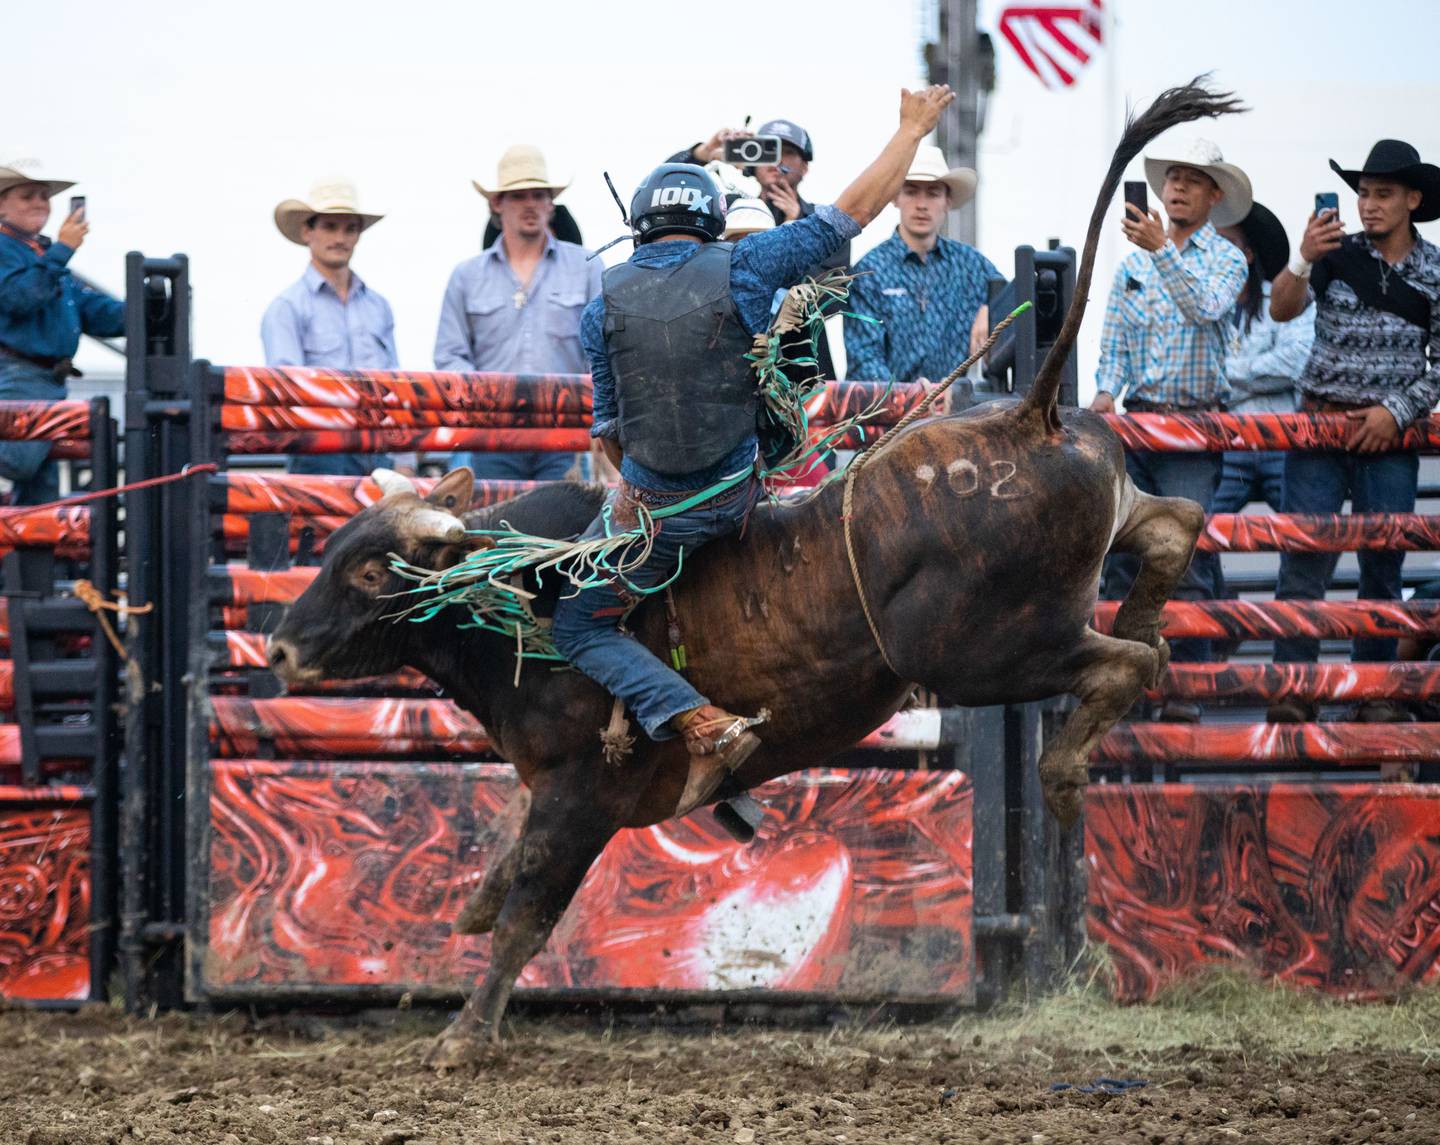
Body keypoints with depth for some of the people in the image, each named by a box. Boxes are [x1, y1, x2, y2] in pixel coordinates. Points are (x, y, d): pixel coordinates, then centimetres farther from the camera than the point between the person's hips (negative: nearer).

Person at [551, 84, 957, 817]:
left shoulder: (605, 305, -5)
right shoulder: (744, 270, -7)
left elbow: (609, 428, 5)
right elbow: (854, 212, -1)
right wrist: (911, 130, 10)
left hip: (654, 506, -3)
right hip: (737, 494, 3)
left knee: (578, 629, 11)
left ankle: (702, 728, -8)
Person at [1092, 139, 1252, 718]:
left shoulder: (1225, 259, 1)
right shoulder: (1134, 262, 13)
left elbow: (1206, 307, -19)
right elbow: (1114, 337, 12)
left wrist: (1162, 249, -27)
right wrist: (1106, 391, -5)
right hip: (1137, 420, 4)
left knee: (1186, 559, -10)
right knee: (1121, 552, 2)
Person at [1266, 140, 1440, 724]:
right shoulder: (1337, 254, 0)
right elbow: (1281, 310, -10)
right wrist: (1304, 260, -27)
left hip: (1388, 435, 1)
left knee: (1383, 566, 5)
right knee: (1303, 560, -7)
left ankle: (1378, 693, 13)